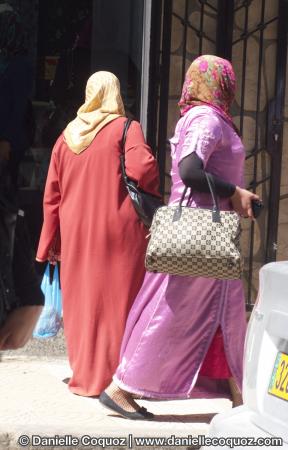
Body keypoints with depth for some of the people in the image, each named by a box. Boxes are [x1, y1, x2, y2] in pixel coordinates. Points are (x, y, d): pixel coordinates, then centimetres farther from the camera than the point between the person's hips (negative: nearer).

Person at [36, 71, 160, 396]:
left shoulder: (67, 135, 9)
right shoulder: (126, 128, -4)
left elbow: (51, 195, 9)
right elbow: (142, 169, -22)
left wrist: (50, 242, 15)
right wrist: (153, 200, -2)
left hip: (75, 235, 4)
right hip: (119, 233, -4)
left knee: (81, 303, 12)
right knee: (117, 302, 4)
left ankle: (84, 375, 20)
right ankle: (116, 376, 9)